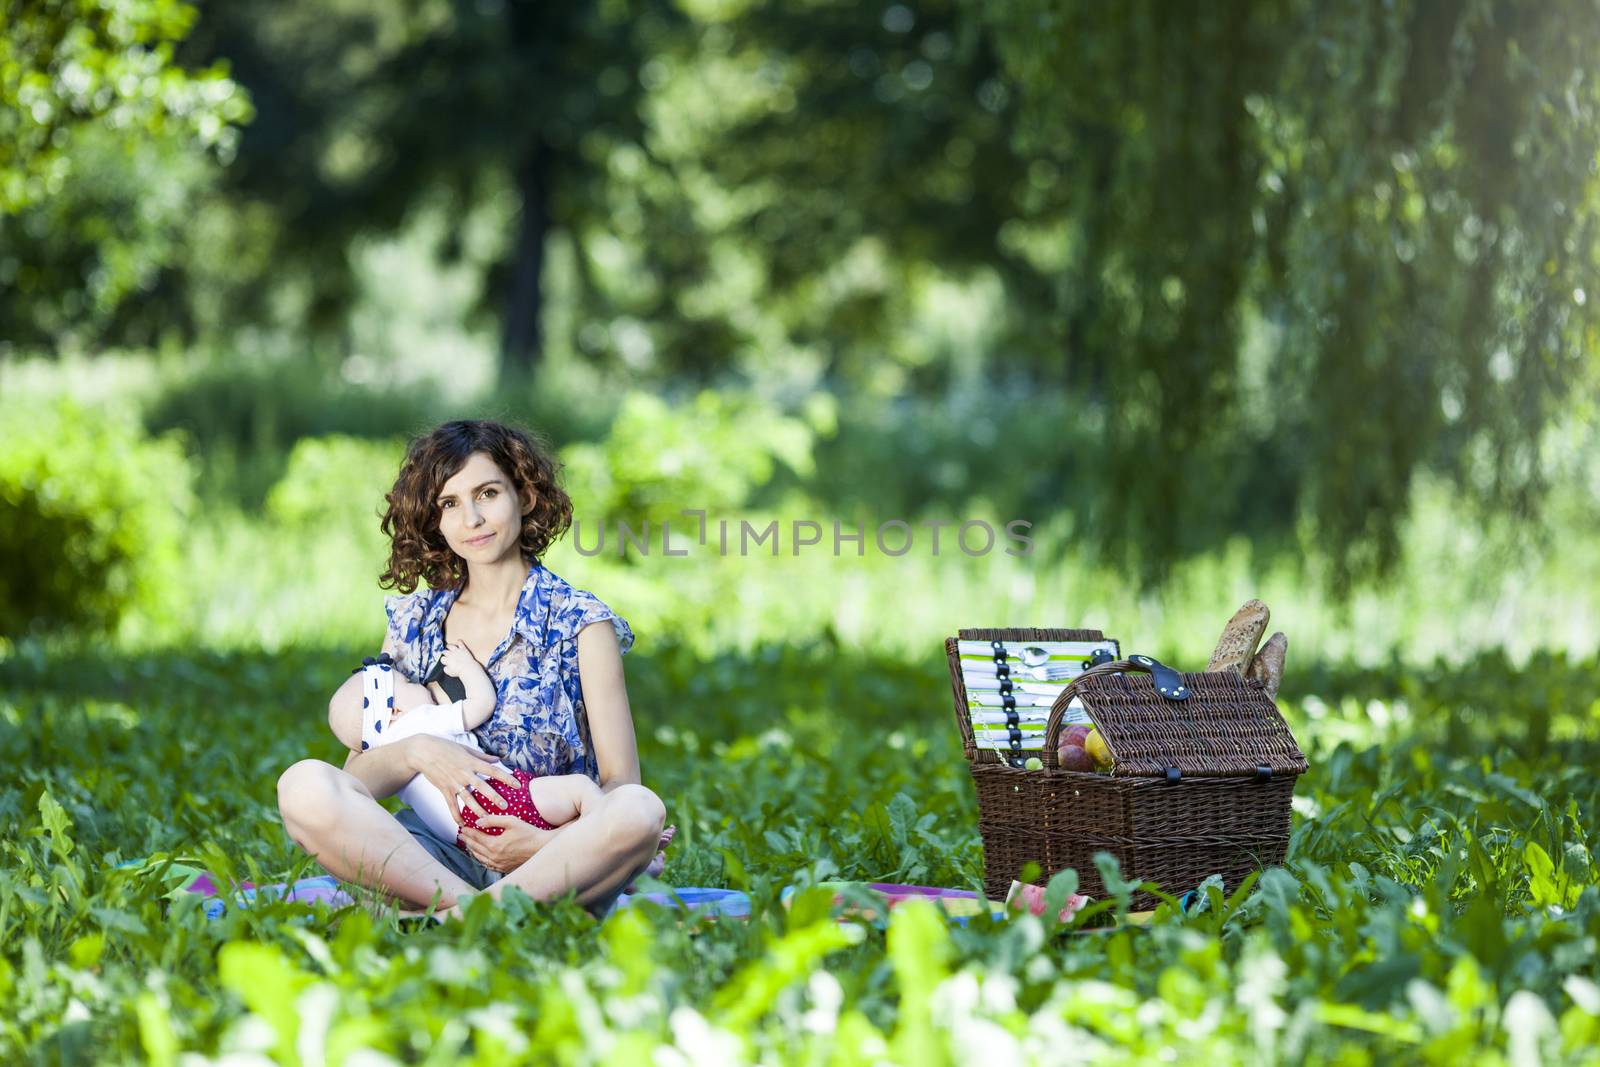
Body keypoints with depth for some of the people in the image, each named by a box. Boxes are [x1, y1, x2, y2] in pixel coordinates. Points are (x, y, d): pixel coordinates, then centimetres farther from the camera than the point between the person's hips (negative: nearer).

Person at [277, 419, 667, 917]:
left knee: (639, 810, -35)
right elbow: (356, 778, 8)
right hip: (431, 855, 2)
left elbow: (621, 782, -1)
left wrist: (549, 843, -21)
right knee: (304, 786, -25)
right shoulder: (413, 622, 14)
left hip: (552, 869, -2)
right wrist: (416, 753, -15)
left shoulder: (581, 623, 5)